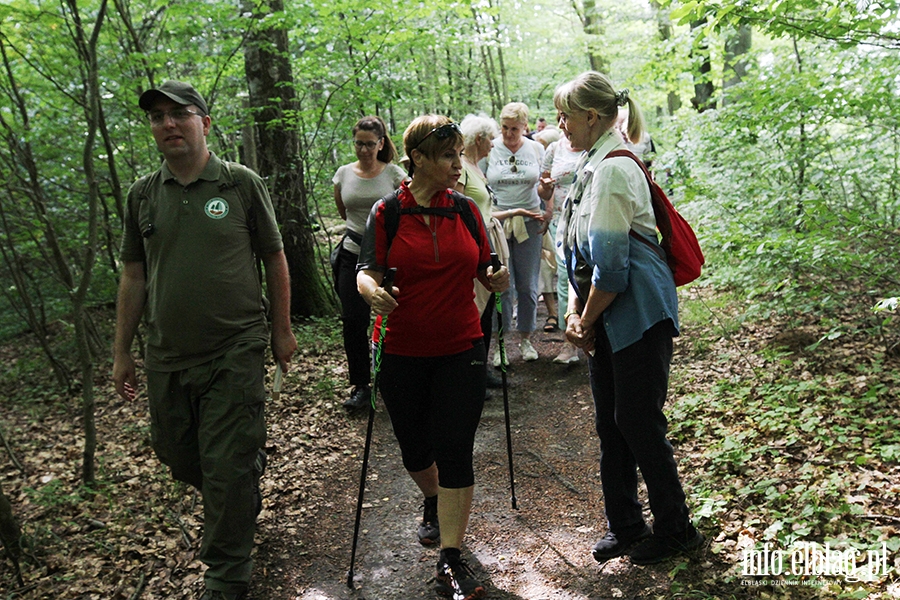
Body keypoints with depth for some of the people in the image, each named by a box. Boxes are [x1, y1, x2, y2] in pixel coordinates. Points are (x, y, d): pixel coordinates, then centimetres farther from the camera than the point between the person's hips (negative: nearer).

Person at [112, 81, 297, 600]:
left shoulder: (242, 184, -4)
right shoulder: (143, 195, 6)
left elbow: (275, 258, 2)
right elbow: (134, 276, 10)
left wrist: (282, 330, 3)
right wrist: (122, 351, 10)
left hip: (235, 353, -4)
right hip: (166, 360, 5)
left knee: (227, 469, 0)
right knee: (178, 455, 18)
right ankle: (247, 497, 48)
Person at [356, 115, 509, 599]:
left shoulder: (467, 209, 3)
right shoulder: (386, 212, -4)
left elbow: (481, 269, 9)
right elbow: (366, 271, -8)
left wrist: (496, 279, -13)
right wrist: (372, 290, -30)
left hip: (461, 350, 1)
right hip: (403, 353, 0)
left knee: (455, 451, -3)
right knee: (415, 449, 15)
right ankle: (433, 503, 48)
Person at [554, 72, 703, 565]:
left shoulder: (613, 169, -18)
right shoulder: (592, 164, 13)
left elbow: (609, 263, -20)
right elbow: (580, 250, 14)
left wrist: (587, 320, -9)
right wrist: (574, 312, 5)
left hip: (638, 314, -10)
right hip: (608, 318, 10)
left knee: (637, 421, 0)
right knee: (609, 423, 14)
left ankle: (675, 529, 21)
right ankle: (625, 525, 30)